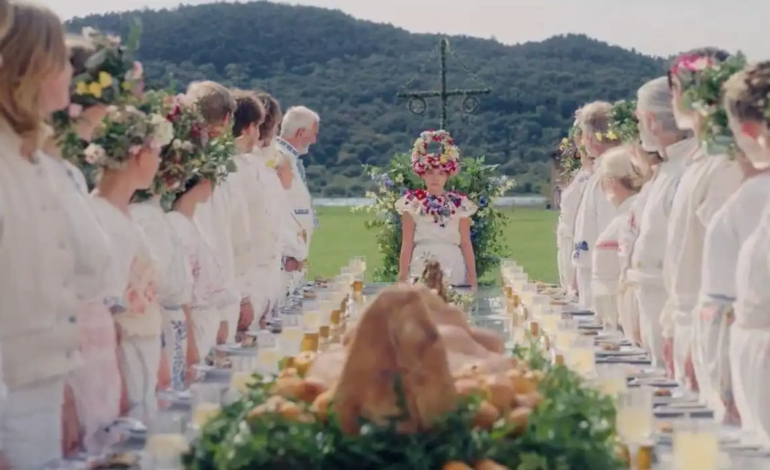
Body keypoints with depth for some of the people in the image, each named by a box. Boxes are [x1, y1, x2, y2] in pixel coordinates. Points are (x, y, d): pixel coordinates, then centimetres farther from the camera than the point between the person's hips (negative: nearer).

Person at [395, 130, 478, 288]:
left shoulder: (459, 203, 4)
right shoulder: (412, 202, 2)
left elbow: (466, 244, 4)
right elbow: (407, 245, 1)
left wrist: (473, 280, 0)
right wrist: (402, 278, -3)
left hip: (454, 276, 1)